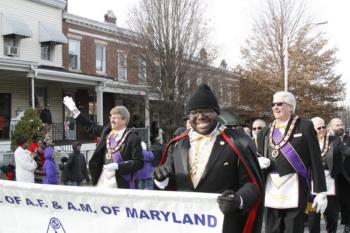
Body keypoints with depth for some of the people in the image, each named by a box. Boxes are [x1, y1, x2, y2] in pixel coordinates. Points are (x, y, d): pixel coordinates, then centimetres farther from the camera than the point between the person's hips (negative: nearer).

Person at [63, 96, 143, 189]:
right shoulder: (106, 131, 9)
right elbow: (91, 127, 24)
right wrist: (74, 110, 24)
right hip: (103, 179, 6)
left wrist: (117, 166, -21)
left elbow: (139, 163, -14)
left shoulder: (133, 139, -11)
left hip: (120, 182, -6)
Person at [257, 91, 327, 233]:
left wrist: (321, 192, -6)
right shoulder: (265, 132, 12)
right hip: (271, 190, 4)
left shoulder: (305, 126, -1)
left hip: (295, 190, -4)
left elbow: (316, 161, -3)